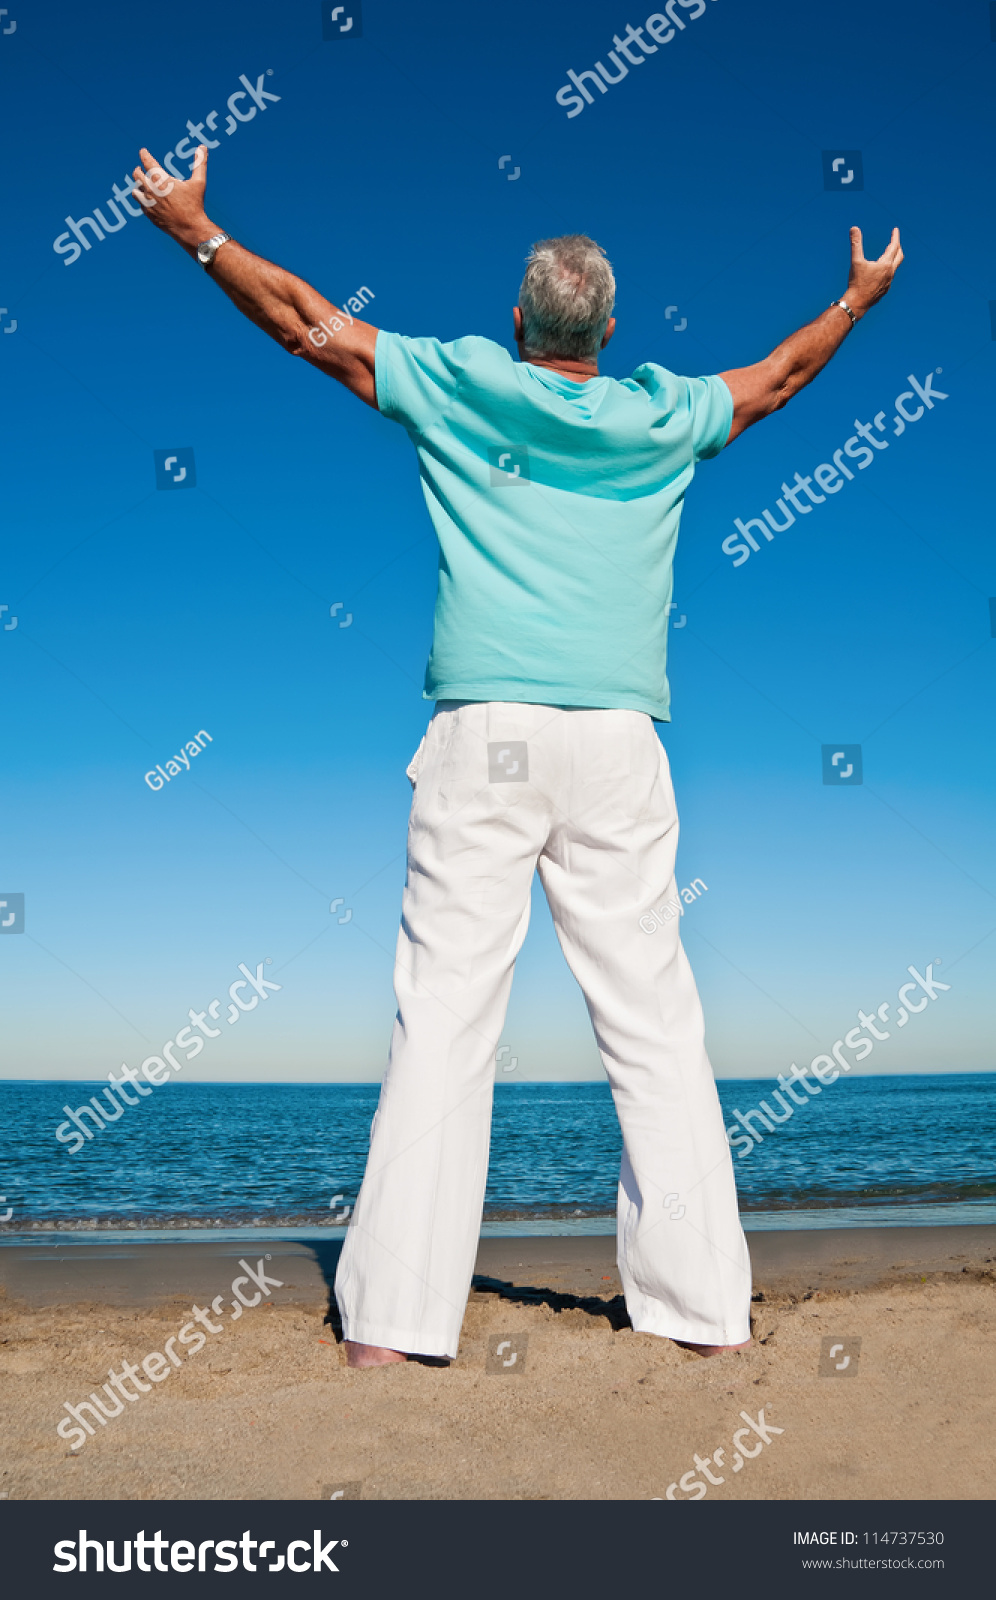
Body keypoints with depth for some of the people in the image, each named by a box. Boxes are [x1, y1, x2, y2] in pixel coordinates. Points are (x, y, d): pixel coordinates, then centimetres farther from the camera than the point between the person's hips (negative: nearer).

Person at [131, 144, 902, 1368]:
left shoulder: (459, 385, 9)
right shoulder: (663, 416, 14)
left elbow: (304, 320, 17)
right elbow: (779, 376, 33)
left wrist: (195, 228, 31)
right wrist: (859, 300, 51)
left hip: (482, 739, -1)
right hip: (617, 742, 2)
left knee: (443, 1016, -2)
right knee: (654, 1021, 5)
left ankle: (394, 1314, 1)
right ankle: (704, 1304, 11)